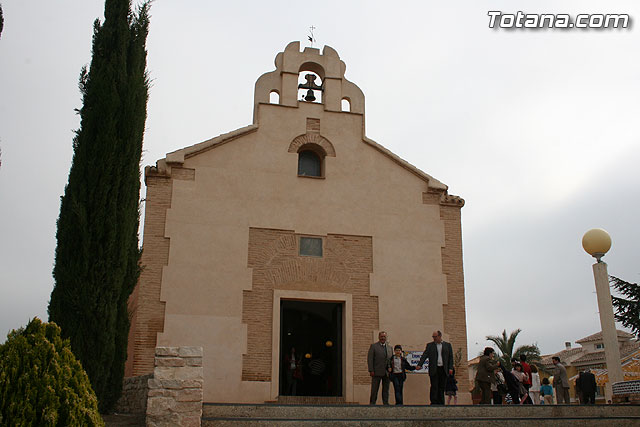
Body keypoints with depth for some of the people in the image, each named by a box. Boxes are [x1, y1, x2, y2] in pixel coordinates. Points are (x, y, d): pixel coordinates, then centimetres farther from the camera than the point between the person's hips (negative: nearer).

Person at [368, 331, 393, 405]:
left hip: (387, 373, 4)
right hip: (377, 372, -4)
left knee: (386, 390, 7)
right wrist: (371, 370, -12)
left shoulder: (389, 347, 16)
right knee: (374, 390, -1)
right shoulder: (373, 346, 1)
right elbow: (369, 359, -4)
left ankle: (386, 404, 13)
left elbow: (392, 360, 17)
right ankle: (372, 404, 6)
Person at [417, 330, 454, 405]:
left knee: (441, 388, 4)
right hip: (434, 370, -1)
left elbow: (451, 357, 9)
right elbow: (424, 355, 1)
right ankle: (433, 403, -4)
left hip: (443, 370, 1)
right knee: (434, 387, -7)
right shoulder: (430, 345, 9)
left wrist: (450, 368, -2)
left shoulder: (447, 345, 11)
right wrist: (419, 364, -13)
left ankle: (441, 404, 9)